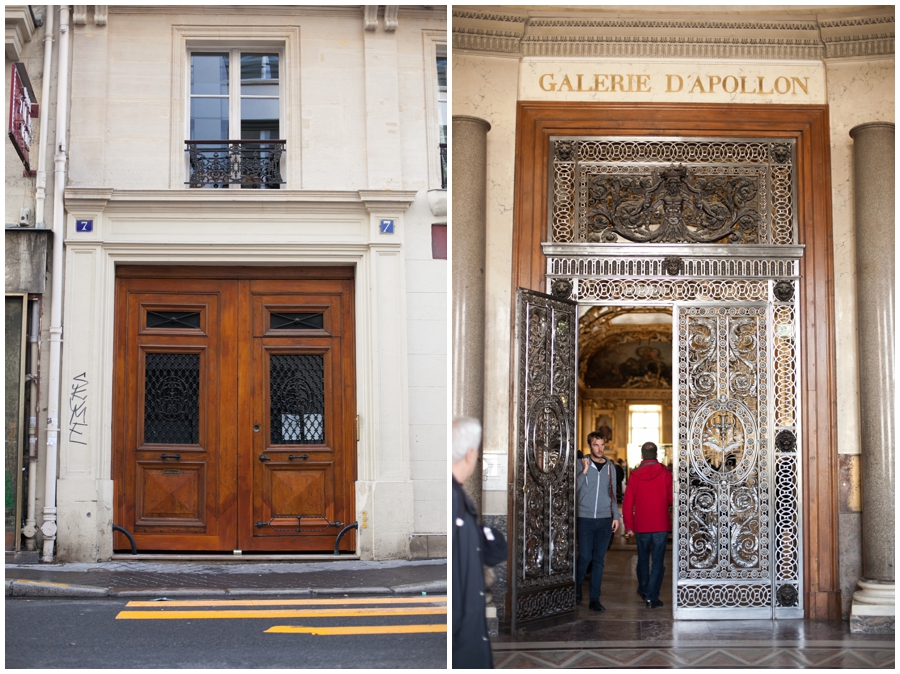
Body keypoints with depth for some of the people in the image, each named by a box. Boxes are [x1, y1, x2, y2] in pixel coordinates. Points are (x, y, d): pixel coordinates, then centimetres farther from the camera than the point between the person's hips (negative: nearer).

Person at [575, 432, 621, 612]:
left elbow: (613, 493, 15)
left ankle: (595, 599, 8)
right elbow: (574, 489, -8)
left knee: (599, 560, 3)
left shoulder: (610, 467, 9)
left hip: (605, 519, 3)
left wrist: (616, 516, 9)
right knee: (585, 557, -3)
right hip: (585, 518, -2)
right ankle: (577, 590, 21)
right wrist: (584, 472, -19)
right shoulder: (581, 464, 0)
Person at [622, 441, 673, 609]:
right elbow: (672, 500, -3)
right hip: (661, 524, -2)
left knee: (643, 559, 20)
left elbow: (627, 503, -3)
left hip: (641, 525, 2)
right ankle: (652, 597, -1)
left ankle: (643, 590, 34)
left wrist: (628, 526, 5)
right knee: (658, 562, 3)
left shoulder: (634, 475, -4)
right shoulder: (665, 474, -8)